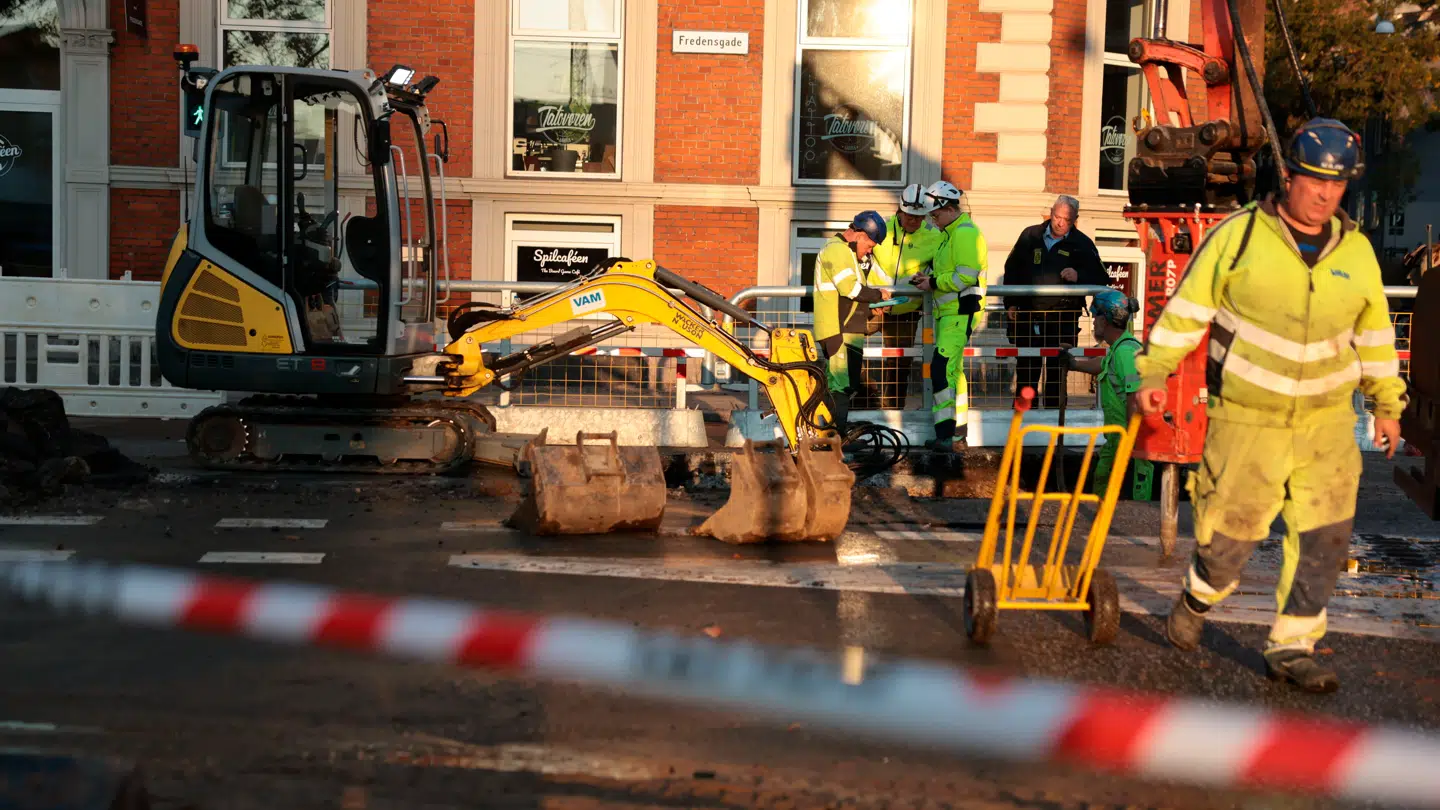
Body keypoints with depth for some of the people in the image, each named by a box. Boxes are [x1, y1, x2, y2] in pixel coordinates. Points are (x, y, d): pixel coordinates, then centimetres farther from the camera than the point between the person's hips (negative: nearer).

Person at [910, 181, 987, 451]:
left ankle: (945, 434, -21)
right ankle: (958, 432, 23)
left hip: (960, 312, -11)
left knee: (943, 368, -19)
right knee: (953, 370, 15)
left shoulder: (966, 233, -13)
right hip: (948, 312, 11)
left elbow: (966, 276, -22)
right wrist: (929, 278, 9)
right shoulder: (952, 233, 20)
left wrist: (934, 283, -14)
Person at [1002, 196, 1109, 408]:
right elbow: (1012, 269, 15)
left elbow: (1101, 279, 3)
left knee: (1056, 373, 1)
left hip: (1062, 319, -2)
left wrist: (1079, 277, -16)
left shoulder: (1082, 244, 2)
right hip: (1029, 317, 2)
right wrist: (1011, 303, 7)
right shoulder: (1030, 236, 8)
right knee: (1026, 372, 6)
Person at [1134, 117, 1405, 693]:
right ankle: (1198, 597, 34)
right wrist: (1153, 372, -7)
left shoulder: (1356, 251, 5)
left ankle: (1291, 647, 12)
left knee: (1325, 534, -1)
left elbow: (1375, 333, 16)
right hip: (1246, 416, -3)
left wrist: (1387, 403, 20)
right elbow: (1188, 307, -2)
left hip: (1326, 419, 4)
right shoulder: (1237, 236, -7)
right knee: (1232, 526, 1)